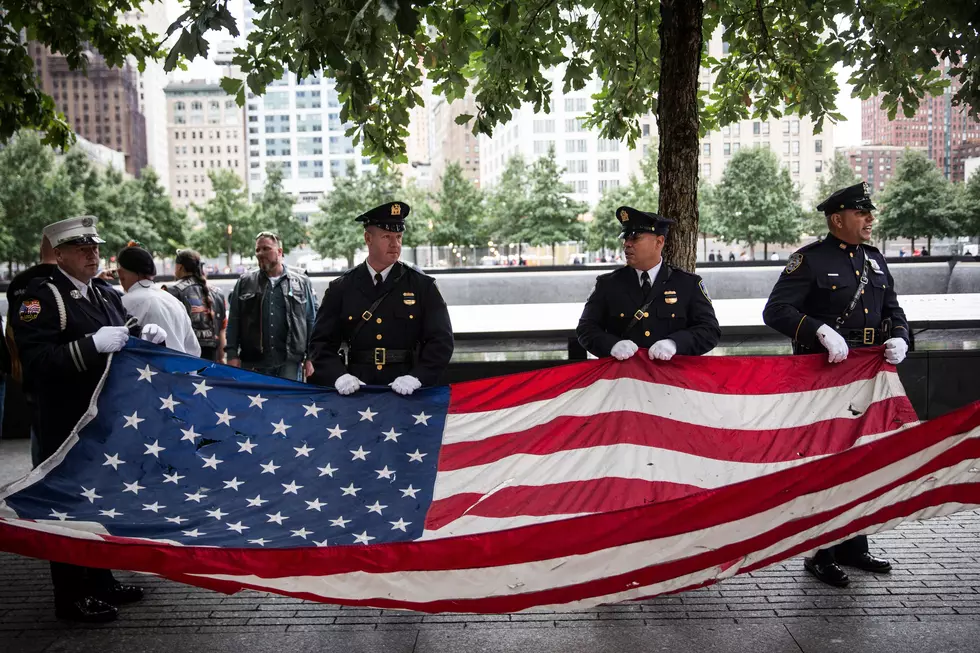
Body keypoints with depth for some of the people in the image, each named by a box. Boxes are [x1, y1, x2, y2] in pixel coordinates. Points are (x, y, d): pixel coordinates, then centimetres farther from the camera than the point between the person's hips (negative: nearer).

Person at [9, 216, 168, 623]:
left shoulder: (106, 294, 10)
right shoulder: (41, 296, -13)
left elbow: (124, 340, 22)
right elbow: (36, 360, -24)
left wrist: (146, 334, 0)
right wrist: (93, 344, -32)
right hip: (66, 428, -8)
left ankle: (100, 580, 33)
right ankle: (71, 596, 19)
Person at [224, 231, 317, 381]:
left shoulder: (302, 282, 9)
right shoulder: (245, 282, 11)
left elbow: (311, 322, 9)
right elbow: (233, 322, 10)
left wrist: (310, 358, 4)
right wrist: (232, 355, 2)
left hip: (290, 363, 0)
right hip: (253, 364, 1)